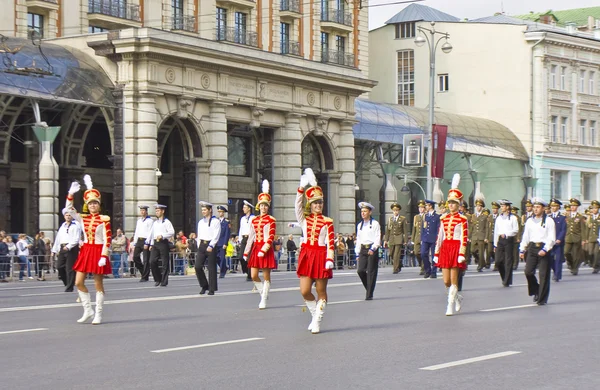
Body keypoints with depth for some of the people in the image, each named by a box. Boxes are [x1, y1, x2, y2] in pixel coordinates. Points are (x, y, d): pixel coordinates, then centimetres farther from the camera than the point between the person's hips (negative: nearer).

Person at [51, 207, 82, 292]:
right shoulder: (62, 226, 20)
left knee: (70, 269, -5)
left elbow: (76, 239, -10)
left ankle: (69, 287, 0)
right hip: (62, 248, 6)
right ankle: (66, 283, 18)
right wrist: (54, 250, 19)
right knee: (59, 266, 1)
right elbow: (58, 238, 22)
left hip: (72, 249, -6)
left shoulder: (76, 225, -1)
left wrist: (68, 247, -19)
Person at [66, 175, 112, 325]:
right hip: (85, 251, 6)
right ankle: (88, 310, 14)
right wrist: (71, 193, -9)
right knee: (78, 282, 2)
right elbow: (69, 209, 3)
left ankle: (98, 315, 6)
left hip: (98, 252, -5)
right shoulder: (83, 218, 7)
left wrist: (104, 256, -17)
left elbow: (107, 240, -10)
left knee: (98, 284, 0)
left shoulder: (104, 220, -7)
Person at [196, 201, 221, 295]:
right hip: (202, 245, 5)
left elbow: (216, 236, -9)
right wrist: (199, 246, 8)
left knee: (211, 268, -2)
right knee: (197, 266, -6)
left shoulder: (215, 221, -3)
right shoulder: (201, 222, 15)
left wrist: (211, 246, -16)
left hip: (211, 246, -5)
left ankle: (212, 289, 5)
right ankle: (204, 286, 9)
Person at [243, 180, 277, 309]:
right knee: (254, 276, 0)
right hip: (256, 248, 5)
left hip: (266, 249, -5)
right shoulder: (254, 220, 11)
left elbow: (271, 238, -11)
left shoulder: (271, 220, -5)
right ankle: (263, 293, 20)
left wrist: (263, 250, -20)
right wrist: (246, 252, 12)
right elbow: (251, 237, 14)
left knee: (266, 276, 0)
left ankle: (264, 300, 4)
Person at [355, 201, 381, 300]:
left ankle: (369, 295, 1)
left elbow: (377, 239, -7)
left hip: (373, 249, -5)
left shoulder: (375, 224, -2)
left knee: (371, 272, -4)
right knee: (360, 271, -7)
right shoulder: (359, 225, 15)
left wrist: (372, 249, -21)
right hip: (363, 249, 5)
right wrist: (357, 253, 14)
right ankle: (368, 289, 14)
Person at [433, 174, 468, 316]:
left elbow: (464, 238, -9)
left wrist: (462, 254, -15)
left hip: (456, 248, -5)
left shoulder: (462, 219, -4)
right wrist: (436, 253, 9)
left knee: (453, 280, -4)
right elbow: (439, 237, 12)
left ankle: (451, 306, 1)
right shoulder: (444, 219, 11)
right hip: (445, 248, 5)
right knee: (446, 281, 4)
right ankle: (457, 298, 29)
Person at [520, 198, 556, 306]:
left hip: (544, 249, -4)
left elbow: (552, 238, -7)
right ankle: (535, 291, 18)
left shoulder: (549, 221, -3)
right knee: (528, 271, -6)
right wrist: (522, 250, 10)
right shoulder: (529, 221, 11)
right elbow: (525, 236, 16)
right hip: (532, 247, 4)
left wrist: (545, 249, -17)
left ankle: (542, 299, 7)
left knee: (544, 275, -2)